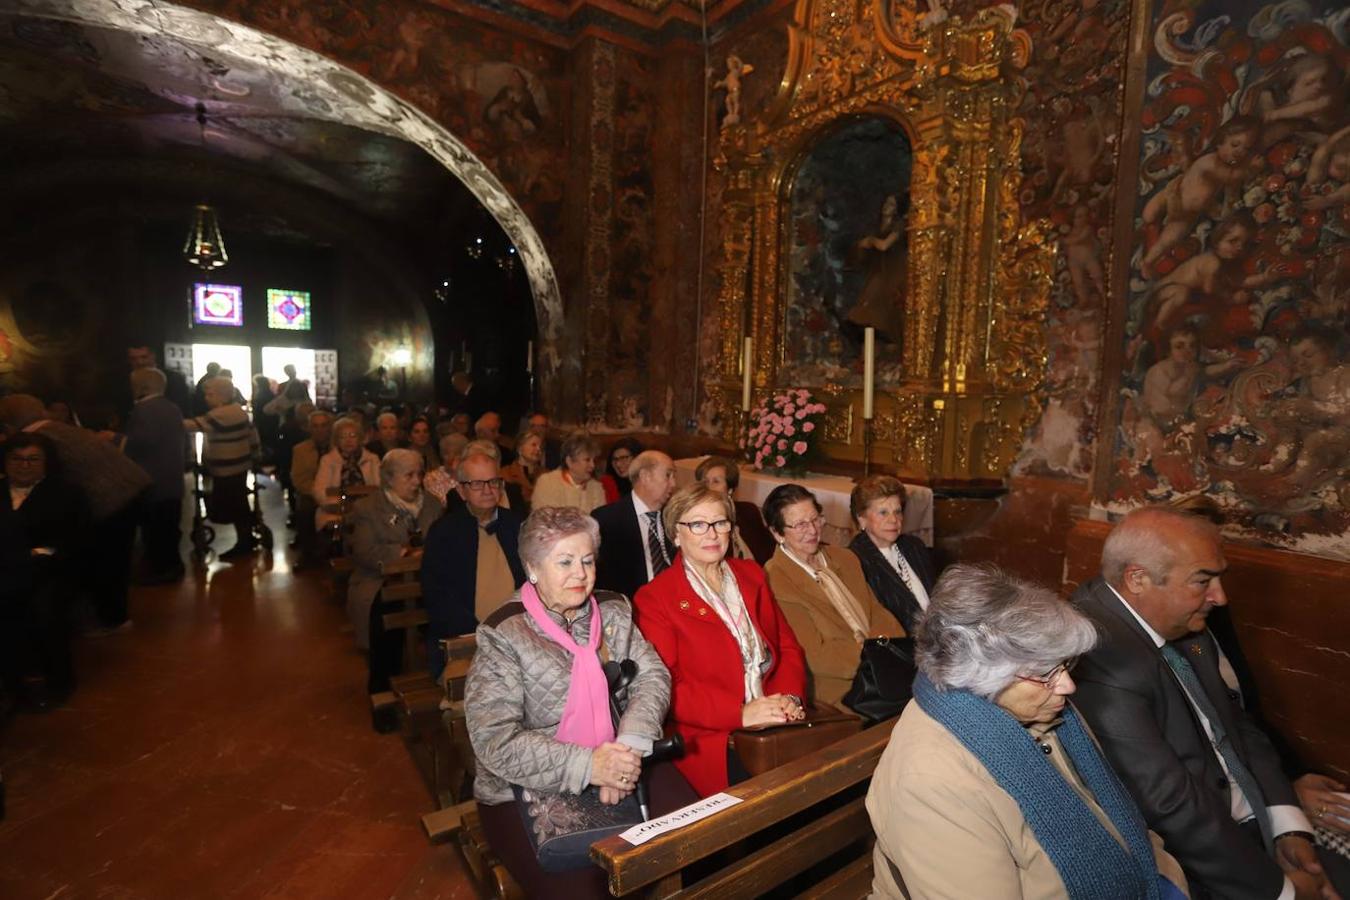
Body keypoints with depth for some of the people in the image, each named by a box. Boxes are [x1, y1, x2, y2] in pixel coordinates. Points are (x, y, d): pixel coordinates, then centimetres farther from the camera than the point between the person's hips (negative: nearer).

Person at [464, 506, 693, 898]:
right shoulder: (503, 634, -11)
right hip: (528, 793, -4)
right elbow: (495, 740, -16)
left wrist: (629, 747, -19)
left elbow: (651, 676, -2)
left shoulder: (613, 610, 5)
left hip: (618, 770, 4)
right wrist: (586, 765, -24)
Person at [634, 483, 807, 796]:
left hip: (777, 722, 6)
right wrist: (740, 713, -17)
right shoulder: (654, 598, -2)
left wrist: (791, 696, -4)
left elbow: (788, 645, 16)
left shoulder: (751, 574, 16)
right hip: (711, 736, -6)